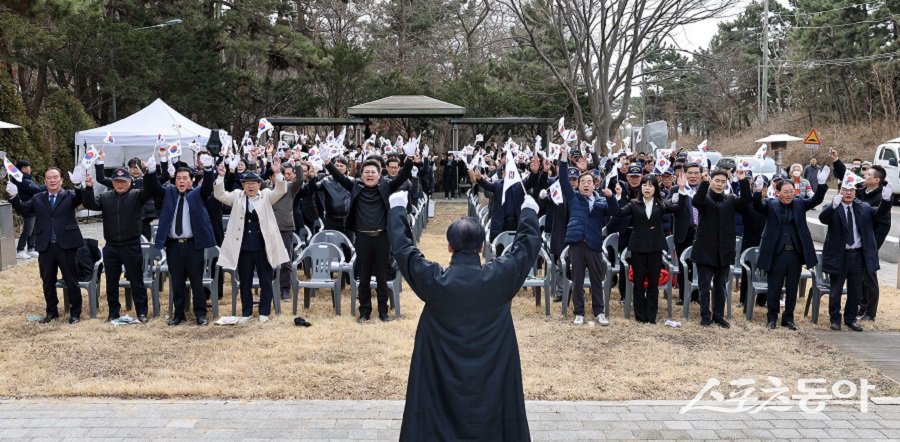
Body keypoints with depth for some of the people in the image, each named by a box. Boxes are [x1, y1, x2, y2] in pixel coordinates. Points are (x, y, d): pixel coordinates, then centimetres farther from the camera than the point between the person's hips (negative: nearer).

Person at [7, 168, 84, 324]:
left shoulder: (70, 195, 0)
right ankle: (51, 312, 27)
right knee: (48, 282, 13)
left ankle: (75, 313, 15)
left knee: (71, 281, 4)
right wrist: (14, 196, -12)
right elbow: (24, 210, 5)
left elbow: (82, 198, -18)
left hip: (66, 245, -4)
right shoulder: (38, 199, 11)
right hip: (45, 247, 4)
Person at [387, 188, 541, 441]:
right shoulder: (500, 276, -14)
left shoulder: (433, 280, -15)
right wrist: (529, 211, 20)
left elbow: (401, 246, -1)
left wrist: (397, 209, 13)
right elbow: (528, 243, 2)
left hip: (441, 378, 0)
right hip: (493, 375, 1)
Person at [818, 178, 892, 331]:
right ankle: (835, 319, 22)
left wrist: (886, 200, -29)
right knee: (836, 290, 8)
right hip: (839, 255, -3)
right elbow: (822, 218, -25)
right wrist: (833, 206, -44)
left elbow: (879, 213, -9)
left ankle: (850, 319, 27)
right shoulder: (833, 209, -6)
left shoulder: (864, 208, 6)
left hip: (858, 255, 3)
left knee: (855, 290, 13)